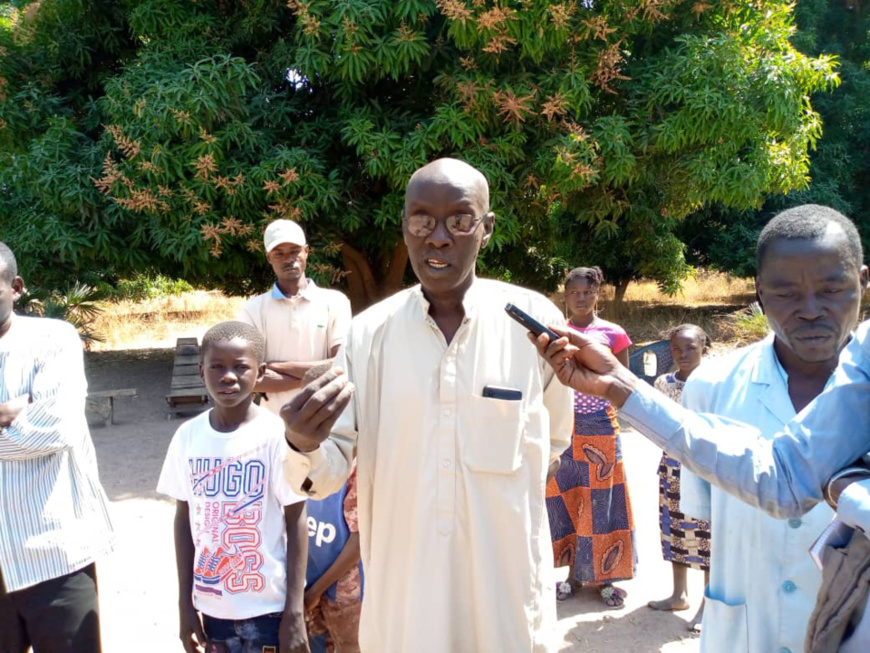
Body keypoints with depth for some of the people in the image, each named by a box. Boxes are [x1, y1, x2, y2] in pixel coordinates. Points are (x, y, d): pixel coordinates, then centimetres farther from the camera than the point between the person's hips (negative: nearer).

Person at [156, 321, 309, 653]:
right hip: (212, 606, 3)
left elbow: (296, 523, -9)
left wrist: (294, 612, -10)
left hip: (269, 607, -3)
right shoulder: (187, 436, -2)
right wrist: (185, 602, 7)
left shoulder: (277, 436, -13)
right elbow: (184, 519, 6)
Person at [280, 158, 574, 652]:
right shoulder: (370, 331, -5)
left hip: (505, 586, -1)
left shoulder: (535, 320, -9)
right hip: (401, 591, 2)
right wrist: (306, 447, -24)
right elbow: (332, 470, -4)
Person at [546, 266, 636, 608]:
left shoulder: (613, 334, 0)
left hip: (600, 427, -2)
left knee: (600, 499, 4)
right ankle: (573, 571, 19)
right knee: (564, 498, 6)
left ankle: (604, 576, 16)